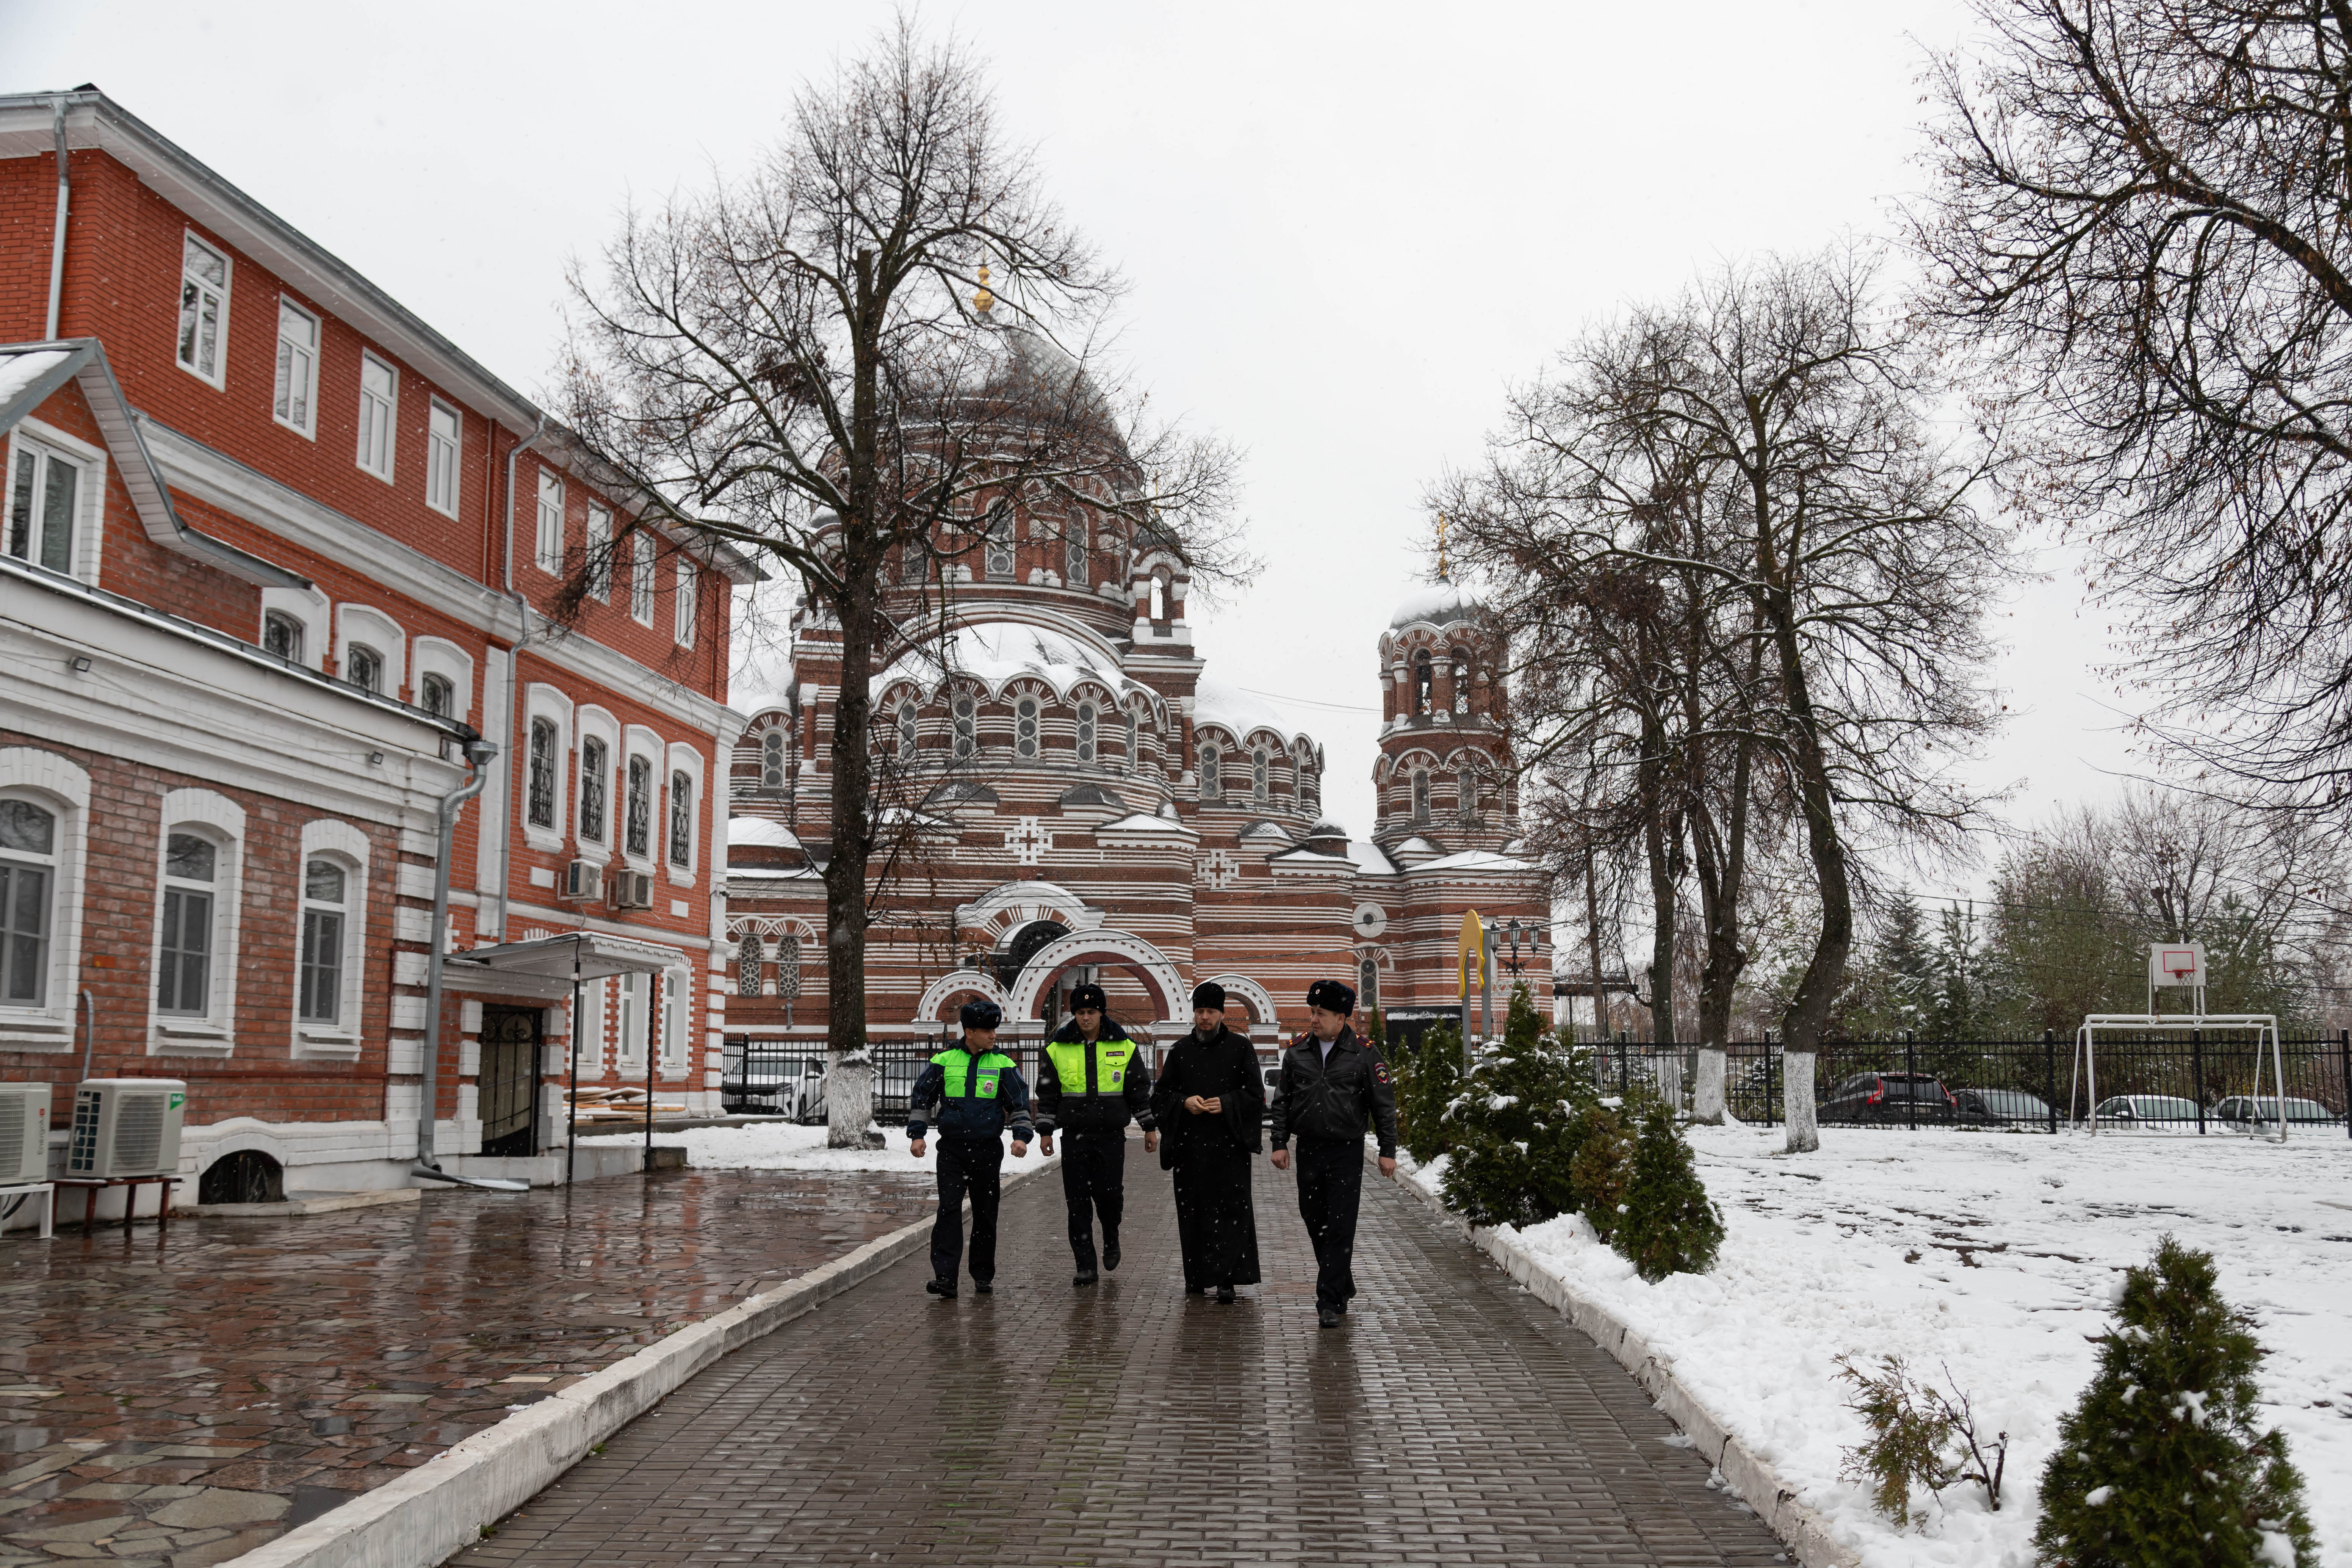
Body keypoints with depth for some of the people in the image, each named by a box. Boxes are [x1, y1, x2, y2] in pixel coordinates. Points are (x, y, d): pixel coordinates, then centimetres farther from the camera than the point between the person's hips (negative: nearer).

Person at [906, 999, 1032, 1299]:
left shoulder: (1003, 1065, 3)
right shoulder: (944, 1061, 2)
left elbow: (1020, 1103, 6)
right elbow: (920, 1097, 9)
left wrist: (1021, 1136, -7)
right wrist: (916, 1134, 2)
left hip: (988, 1151, 1)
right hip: (951, 1150, -1)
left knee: (986, 1215, 8)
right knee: (949, 1210, -11)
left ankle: (983, 1276, 21)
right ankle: (945, 1277, -13)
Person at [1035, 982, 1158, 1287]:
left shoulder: (1124, 1046, 2)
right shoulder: (1058, 1048, 3)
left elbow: (1140, 1089, 8)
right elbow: (1047, 1093, 8)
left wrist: (1149, 1128, 7)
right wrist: (1045, 1131, 4)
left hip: (1112, 1136, -1)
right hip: (1075, 1136, 1)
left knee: (1109, 1195, -4)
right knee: (1078, 1202, -1)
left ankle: (1111, 1239, 27)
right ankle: (1086, 1266, 5)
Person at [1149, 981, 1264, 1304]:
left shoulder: (1240, 1047, 4)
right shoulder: (1181, 1051, 10)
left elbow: (1256, 1094, 1)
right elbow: (1160, 1095, 11)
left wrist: (1226, 1104, -13)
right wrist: (1184, 1103, -8)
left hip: (1229, 1144, -2)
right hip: (1190, 1146, 3)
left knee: (1232, 1210, -8)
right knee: (1193, 1212, 5)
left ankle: (1226, 1280, -8)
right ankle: (1197, 1276, 16)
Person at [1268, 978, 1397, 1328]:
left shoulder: (1364, 1055, -4)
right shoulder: (1297, 1051, 5)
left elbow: (1384, 1104, 0)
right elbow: (1282, 1100, 11)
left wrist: (1388, 1151, -2)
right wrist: (1280, 1143, 5)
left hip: (1347, 1153, -4)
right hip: (1308, 1151, 4)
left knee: (1340, 1228, -7)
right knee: (1314, 1221, 11)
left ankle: (1329, 1302, -4)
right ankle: (1342, 1286, 30)